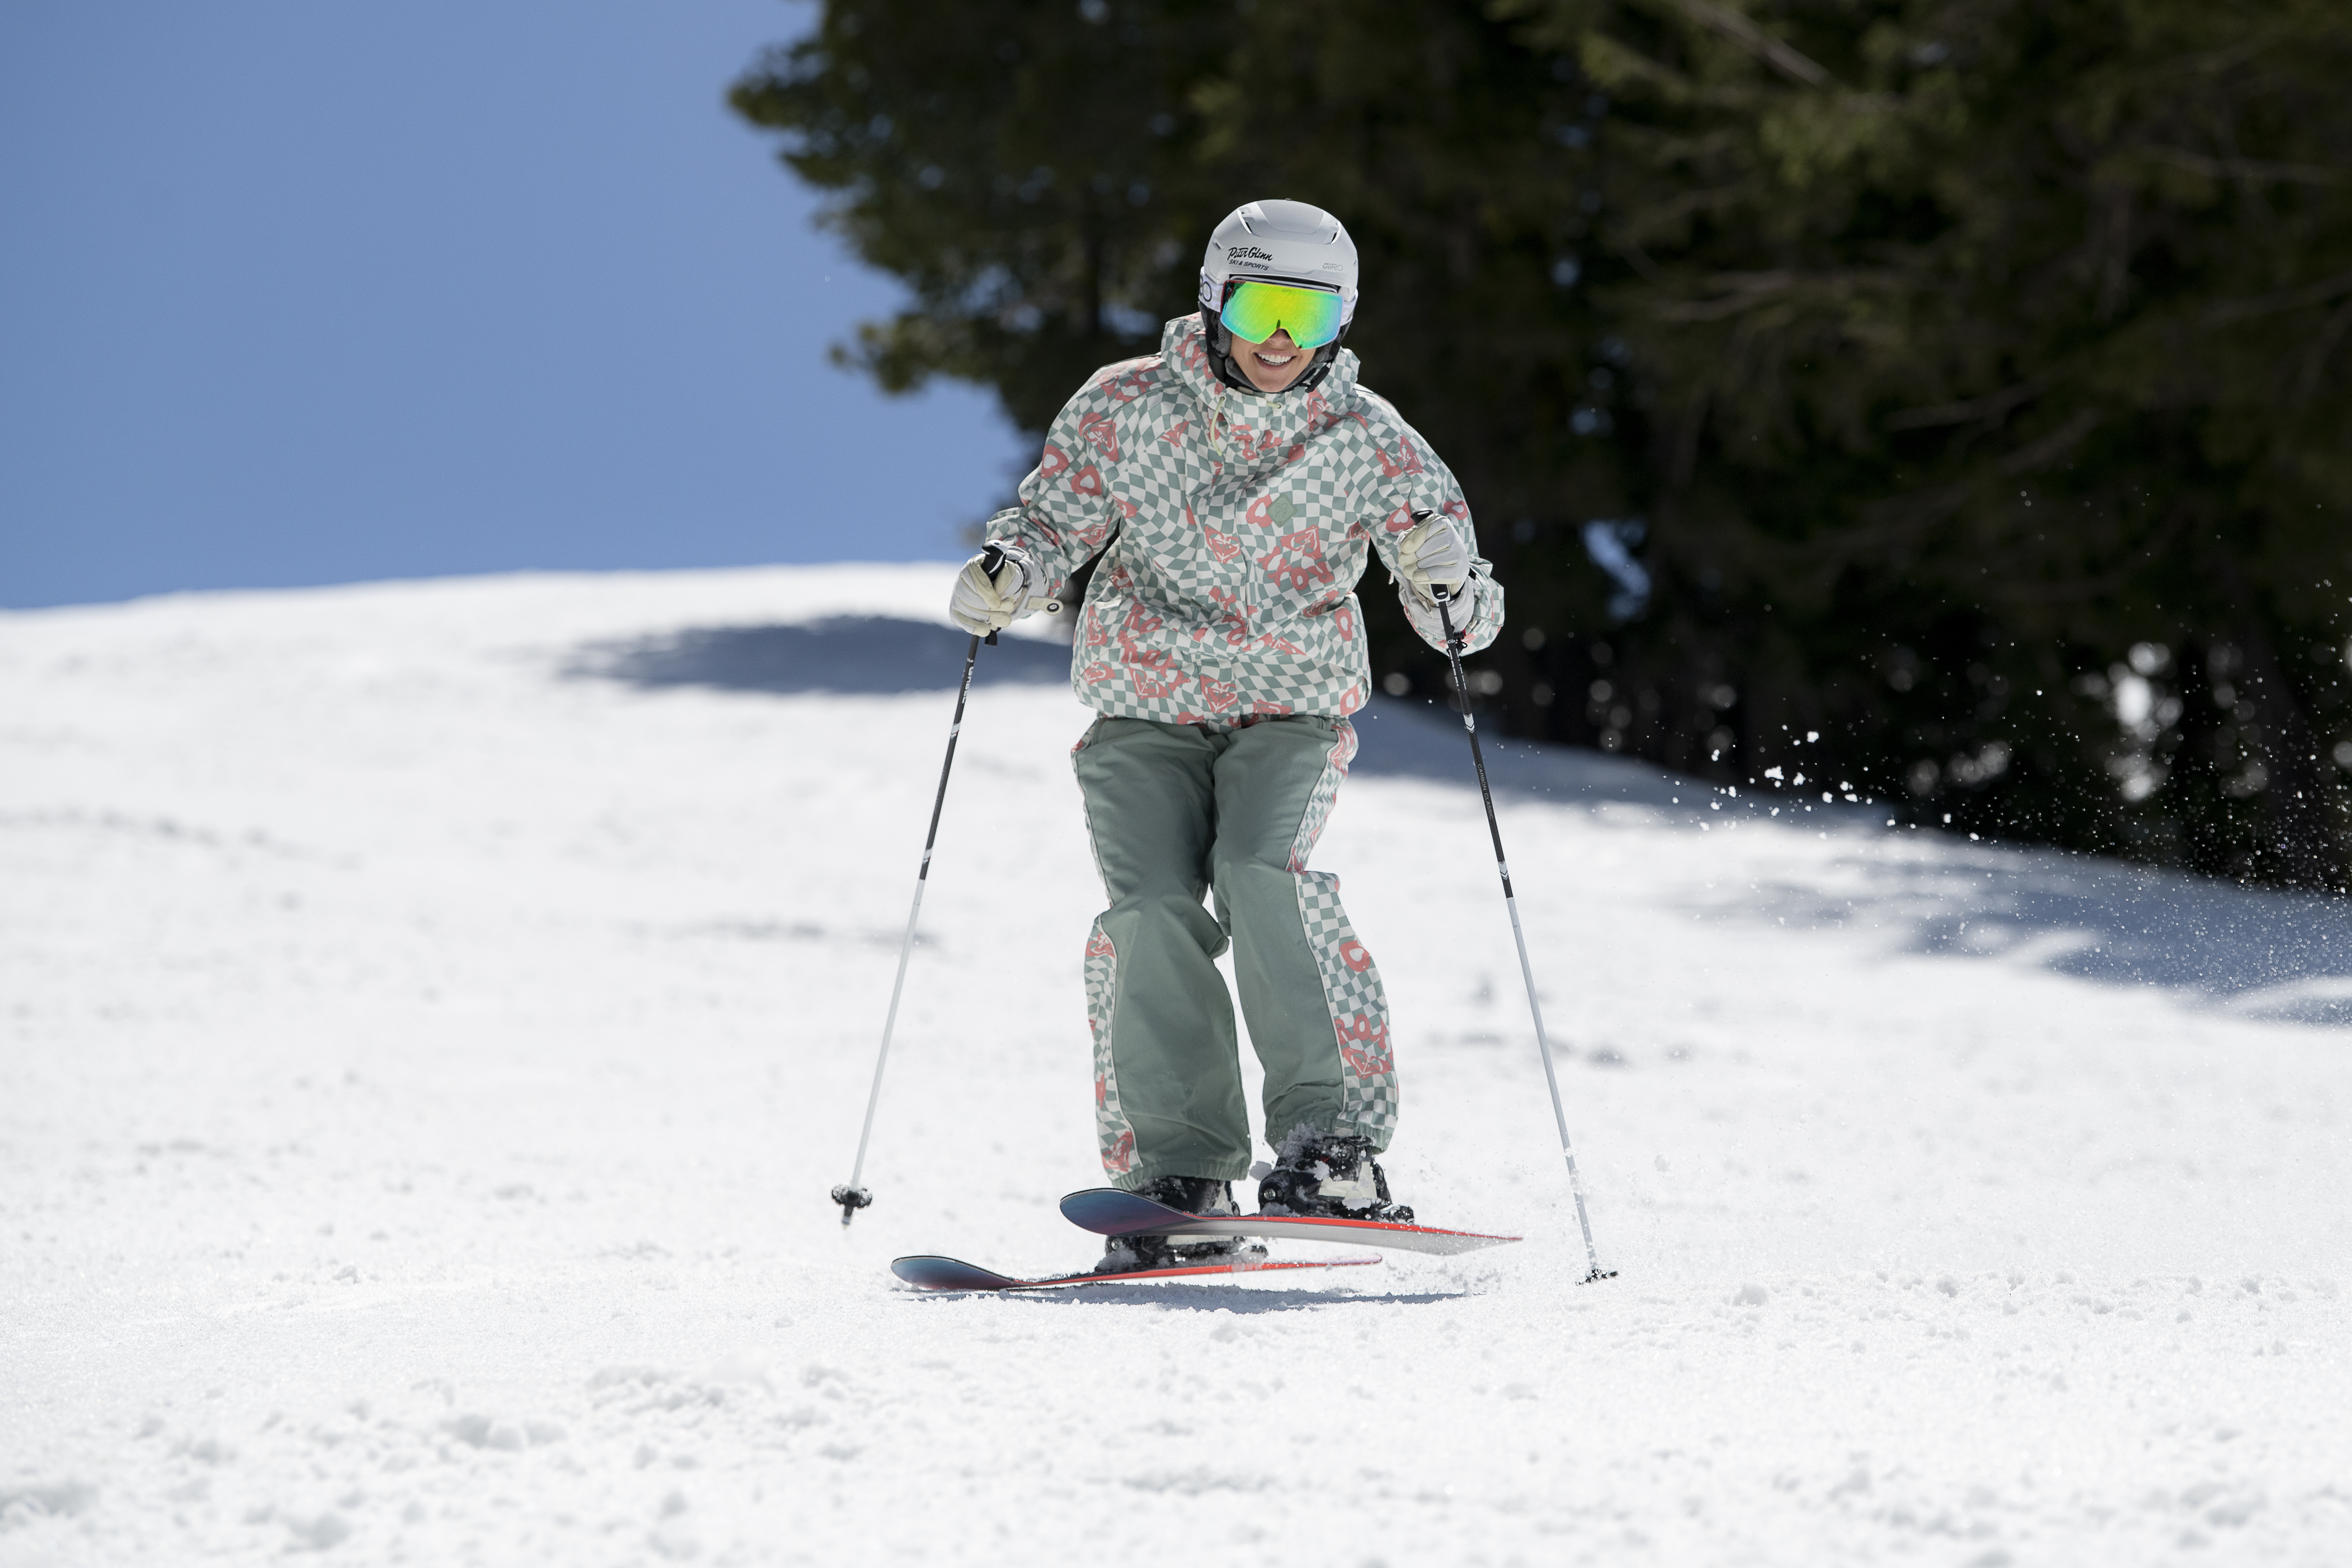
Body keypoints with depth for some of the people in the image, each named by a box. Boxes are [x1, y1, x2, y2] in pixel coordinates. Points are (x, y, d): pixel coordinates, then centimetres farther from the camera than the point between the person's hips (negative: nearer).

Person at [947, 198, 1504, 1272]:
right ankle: (1180, 1179, -13)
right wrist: (1008, 572, -18)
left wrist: (1454, 592, -23)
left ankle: (1331, 1152, -25)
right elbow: (1058, 515, 4)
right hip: (1146, 710, 1)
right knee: (1153, 913, -19)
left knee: (1261, 875, -27)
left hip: (1292, 710, -1)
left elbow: (1438, 532, 2)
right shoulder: (1129, 409, -2)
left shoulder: (1365, 439, -2)